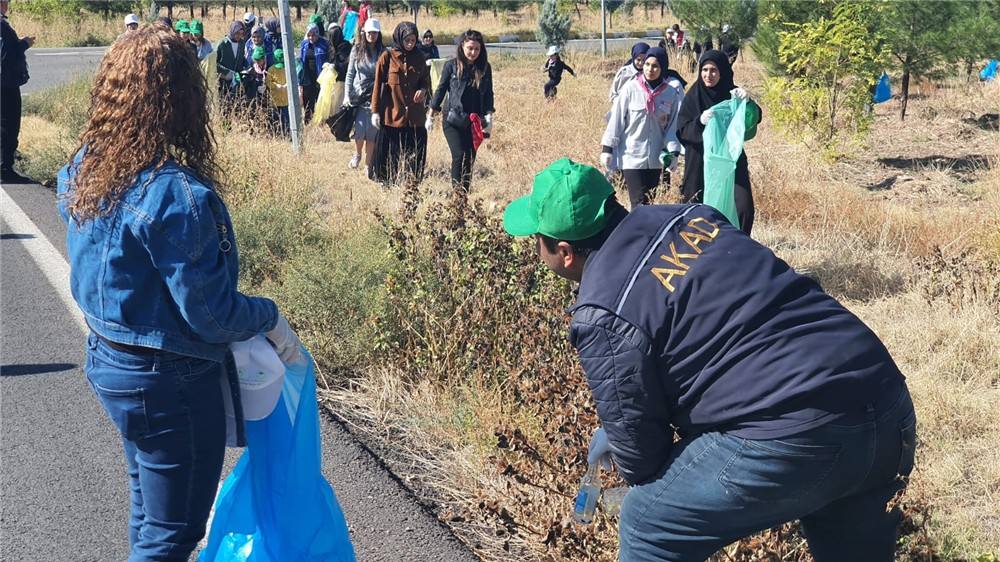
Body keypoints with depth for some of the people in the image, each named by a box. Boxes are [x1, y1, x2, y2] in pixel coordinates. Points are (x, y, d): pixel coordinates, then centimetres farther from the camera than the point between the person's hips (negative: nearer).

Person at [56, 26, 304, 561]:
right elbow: (209, 312, -23)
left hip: (107, 360, 9)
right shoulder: (176, 195, -28)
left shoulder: (83, 170, -2)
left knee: (149, 510, 27)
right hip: (170, 382, -8)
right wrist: (270, 318, -6)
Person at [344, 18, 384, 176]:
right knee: (359, 130, -8)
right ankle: (357, 154, 22)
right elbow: (350, 74, 8)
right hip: (358, 96, 1)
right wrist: (347, 95, 1)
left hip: (375, 97, 0)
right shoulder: (357, 50, 4)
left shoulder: (383, 53, 0)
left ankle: (368, 164, 16)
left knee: (372, 133, 2)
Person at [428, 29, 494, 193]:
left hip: (474, 122, 3)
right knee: (459, 156, -15)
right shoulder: (451, 66, -2)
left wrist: (489, 117, -1)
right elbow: (441, 90, 3)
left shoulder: (485, 68, 5)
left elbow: (488, 94, 10)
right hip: (453, 120, -3)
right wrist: (432, 116, 5)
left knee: (470, 159, 4)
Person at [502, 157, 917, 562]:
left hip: (792, 440, -8)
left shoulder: (604, 314, -8)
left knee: (648, 528, 12)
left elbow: (637, 449, 0)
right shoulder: (688, 217, 15)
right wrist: (616, 430, 33)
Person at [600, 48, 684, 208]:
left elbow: (675, 122, 2)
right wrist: (607, 148, -3)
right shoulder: (631, 88, -6)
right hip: (632, 156, -2)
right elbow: (616, 118, -2)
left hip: (657, 157, 2)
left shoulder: (673, 90, -2)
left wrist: (673, 151, -4)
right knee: (640, 203, -7)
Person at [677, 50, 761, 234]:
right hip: (700, 164, 0)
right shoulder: (693, 96, 1)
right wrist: (700, 121, -25)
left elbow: (755, 118, -10)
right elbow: (682, 131, -5)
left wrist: (747, 102, -31)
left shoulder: (733, 94, 2)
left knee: (744, 208, -14)